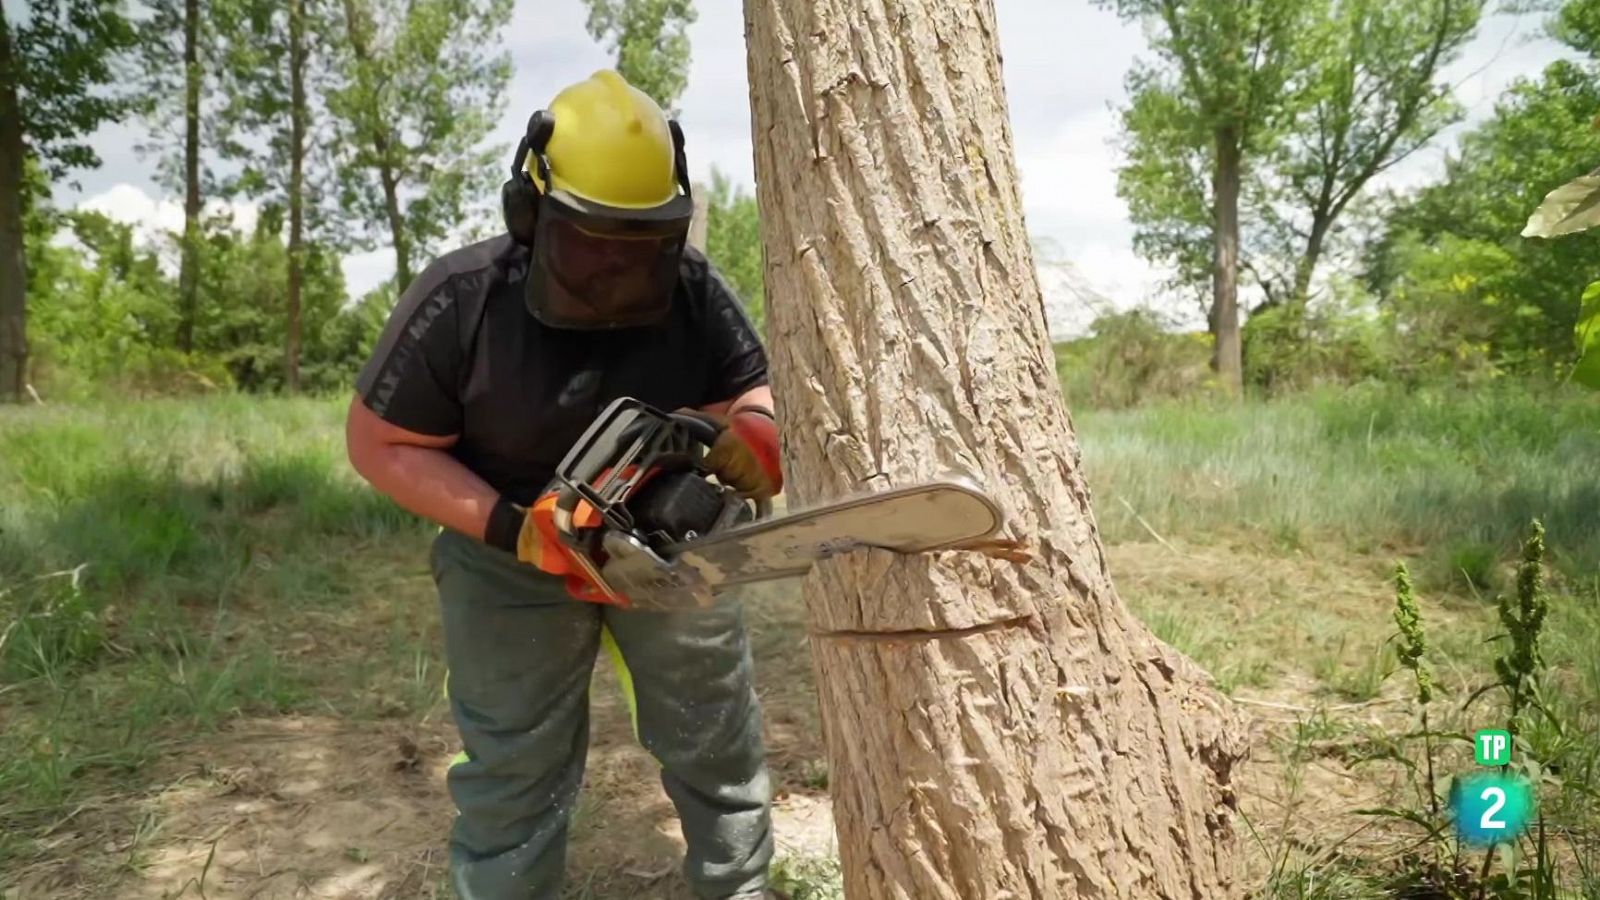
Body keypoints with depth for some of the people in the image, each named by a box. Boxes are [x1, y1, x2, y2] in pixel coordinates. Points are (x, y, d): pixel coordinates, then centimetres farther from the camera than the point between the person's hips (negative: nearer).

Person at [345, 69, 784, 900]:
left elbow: (749, 392, -5)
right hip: (510, 563, -2)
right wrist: (506, 527, -26)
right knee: (513, 775, 8)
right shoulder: (458, 302, -23)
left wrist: (755, 436, -30)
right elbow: (379, 443, -16)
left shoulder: (693, 290, -17)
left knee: (721, 746, 14)